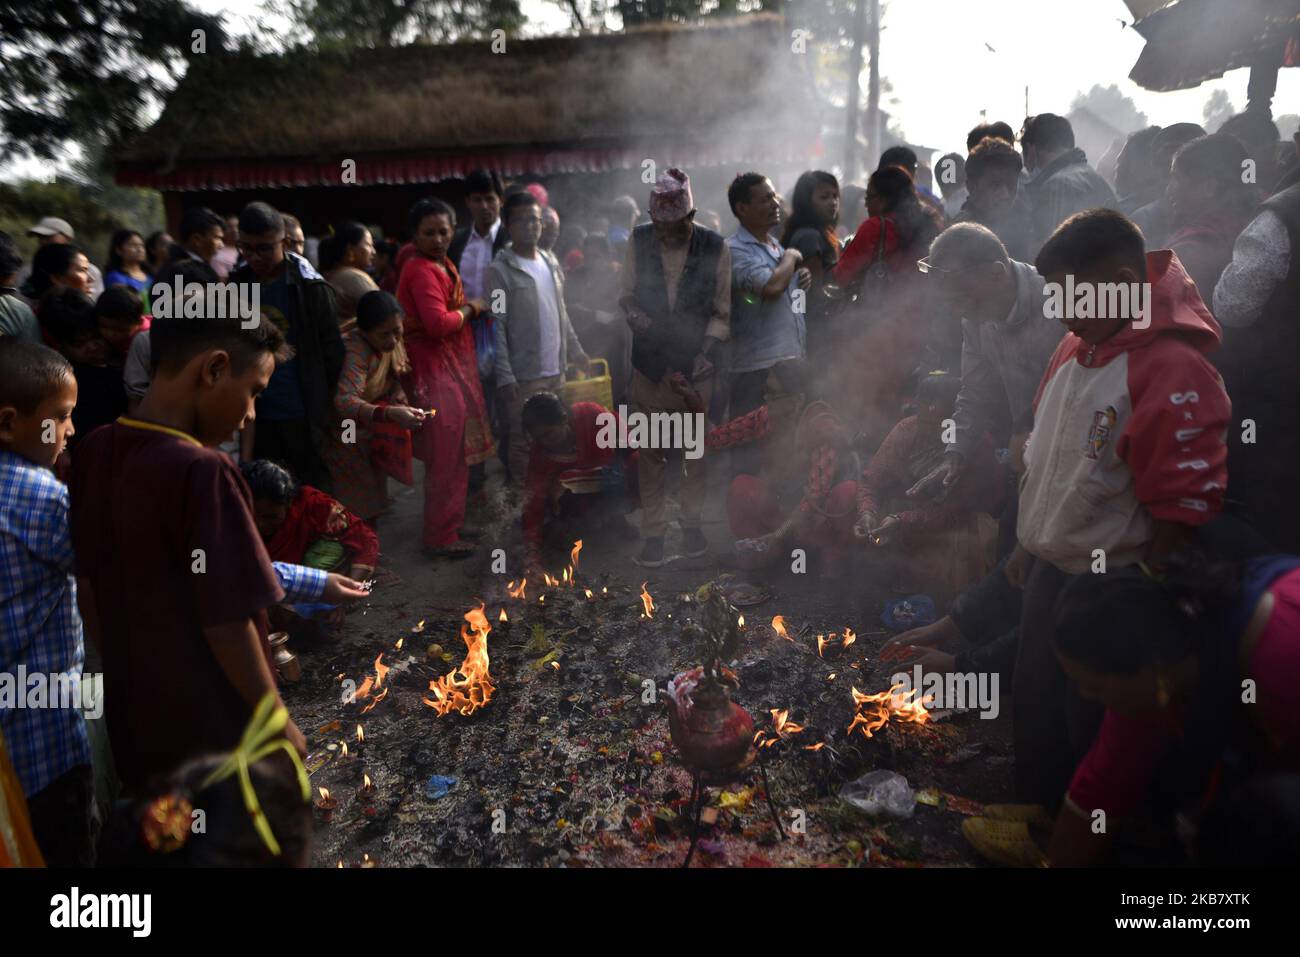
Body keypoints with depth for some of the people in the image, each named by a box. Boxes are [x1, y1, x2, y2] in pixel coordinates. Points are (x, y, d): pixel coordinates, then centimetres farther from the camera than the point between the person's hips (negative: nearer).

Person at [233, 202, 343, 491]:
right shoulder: (237, 284, 5)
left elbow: (332, 352, -6)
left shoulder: (310, 286, -9)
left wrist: (324, 406, -6)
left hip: (304, 413, -4)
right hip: (257, 413, 5)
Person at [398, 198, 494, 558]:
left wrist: (469, 310, 3)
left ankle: (452, 522, 33)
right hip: (435, 370, -10)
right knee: (446, 458, -3)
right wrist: (469, 309, -12)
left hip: (452, 368, 10)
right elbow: (438, 323, -26)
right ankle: (441, 537, 8)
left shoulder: (443, 265, 15)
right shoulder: (422, 271, -17)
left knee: (453, 454, 19)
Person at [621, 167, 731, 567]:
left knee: (695, 451, 11)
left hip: (696, 368, -1)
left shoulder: (715, 248, -6)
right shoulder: (638, 241, -3)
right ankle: (653, 531, 19)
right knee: (650, 454, 6)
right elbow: (626, 293, 8)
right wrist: (632, 312, -13)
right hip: (649, 365, 1)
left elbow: (722, 311, 1)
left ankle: (692, 522, 31)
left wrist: (705, 350, -9)